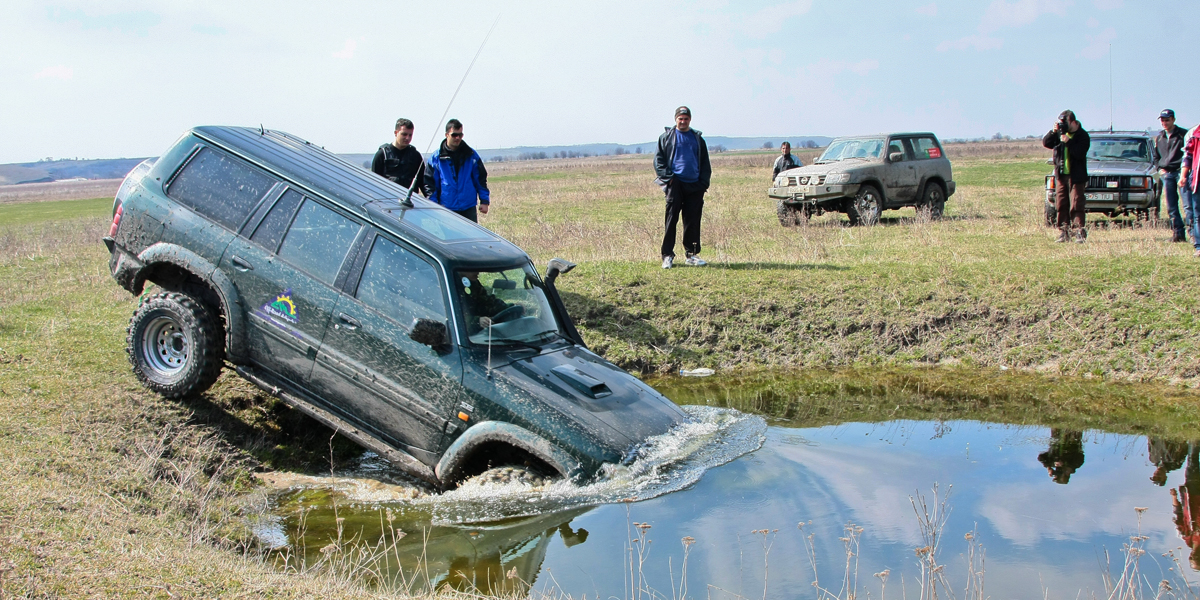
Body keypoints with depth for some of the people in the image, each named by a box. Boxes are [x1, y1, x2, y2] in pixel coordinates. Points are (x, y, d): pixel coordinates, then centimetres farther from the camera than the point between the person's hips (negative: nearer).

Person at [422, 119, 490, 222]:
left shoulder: (472, 155, 6)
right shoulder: (436, 158, 1)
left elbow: (481, 179, 9)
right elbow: (428, 183, 1)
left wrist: (484, 201, 3)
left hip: (469, 209, 1)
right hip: (446, 210, -1)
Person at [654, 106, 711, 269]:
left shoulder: (697, 138, 18)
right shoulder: (667, 137, 9)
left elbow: (705, 163, 19)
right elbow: (658, 160, 5)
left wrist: (704, 182, 5)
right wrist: (667, 177, -8)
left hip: (694, 186, 3)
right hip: (675, 184, -3)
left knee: (693, 221, 4)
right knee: (671, 219, -6)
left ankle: (691, 255, 11)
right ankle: (667, 255, -3)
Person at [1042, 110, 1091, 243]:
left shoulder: (1082, 136, -7)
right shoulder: (1060, 133, 8)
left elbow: (1080, 153, -18)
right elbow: (1046, 143, 2)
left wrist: (1068, 142, -24)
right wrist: (1053, 132, -12)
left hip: (1076, 176, -5)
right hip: (1061, 175, 5)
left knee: (1076, 205, -8)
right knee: (1061, 205, 5)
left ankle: (1079, 233, -8)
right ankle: (1063, 233, 10)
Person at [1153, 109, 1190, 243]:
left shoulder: (1184, 134, 0)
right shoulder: (1159, 137, 17)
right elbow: (1155, 156, 27)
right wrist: (1160, 168, 12)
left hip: (1181, 172, -5)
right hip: (1167, 174, 5)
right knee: (1171, 207, 3)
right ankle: (1178, 233, 6)